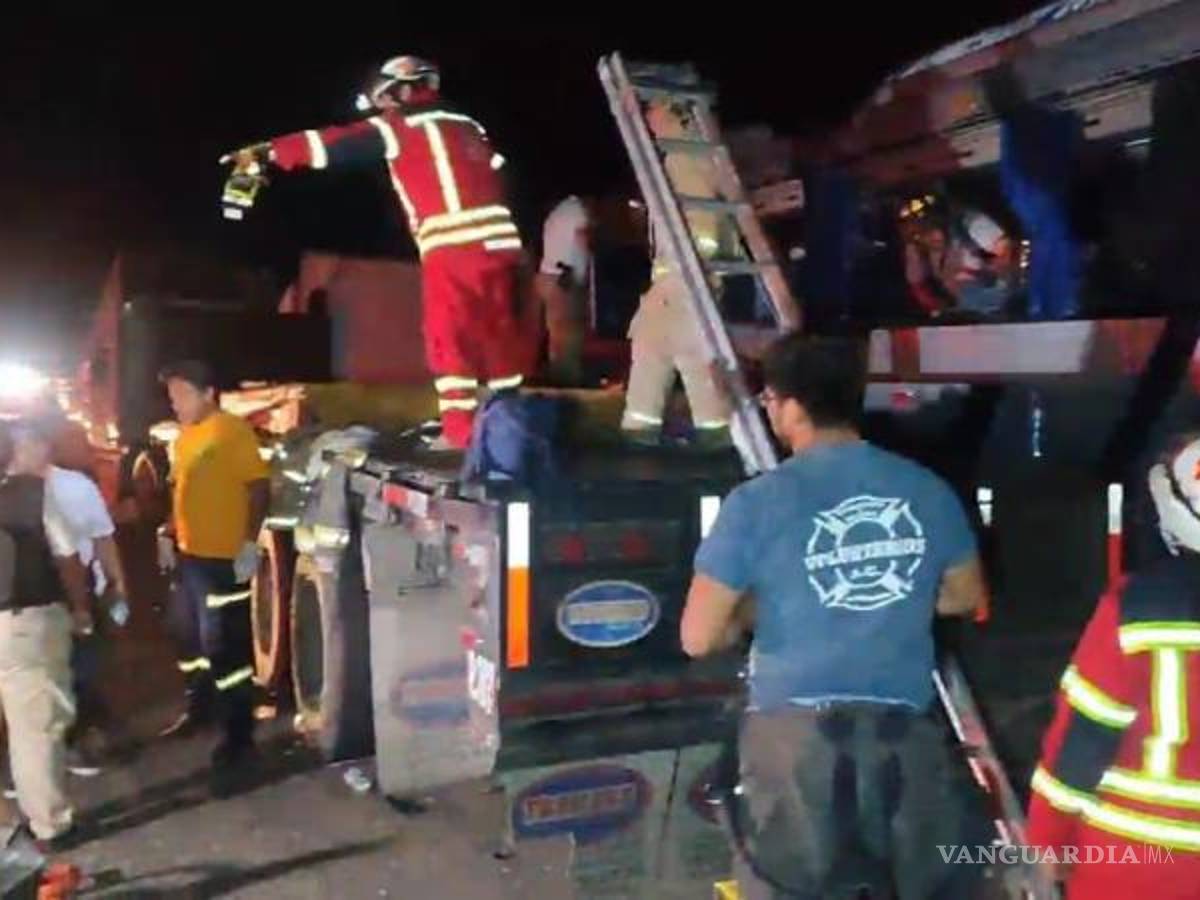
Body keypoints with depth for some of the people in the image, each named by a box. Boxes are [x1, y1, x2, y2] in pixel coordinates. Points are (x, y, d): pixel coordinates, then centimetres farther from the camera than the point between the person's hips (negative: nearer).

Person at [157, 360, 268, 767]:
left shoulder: (233, 431, -14)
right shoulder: (184, 436, 11)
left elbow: (260, 487, -18)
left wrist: (250, 543, -23)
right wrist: (170, 532, 16)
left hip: (224, 558, -9)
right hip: (188, 554, 9)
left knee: (224, 646, -2)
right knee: (191, 638, 21)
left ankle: (239, 732, 9)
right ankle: (198, 708, 40)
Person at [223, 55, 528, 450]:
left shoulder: (399, 127, 5)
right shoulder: (467, 126, 25)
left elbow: (334, 144, 6)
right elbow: (496, 172, 24)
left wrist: (266, 152, 12)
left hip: (453, 249, -6)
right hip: (497, 243, 6)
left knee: (450, 341, -2)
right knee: (500, 338, 9)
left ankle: (459, 431, -5)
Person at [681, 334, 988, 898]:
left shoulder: (757, 502, -12)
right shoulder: (927, 490, 0)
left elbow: (699, 639, -9)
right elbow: (964, 597, 16)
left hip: (795, 730, -3)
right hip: (904, 729, 4)